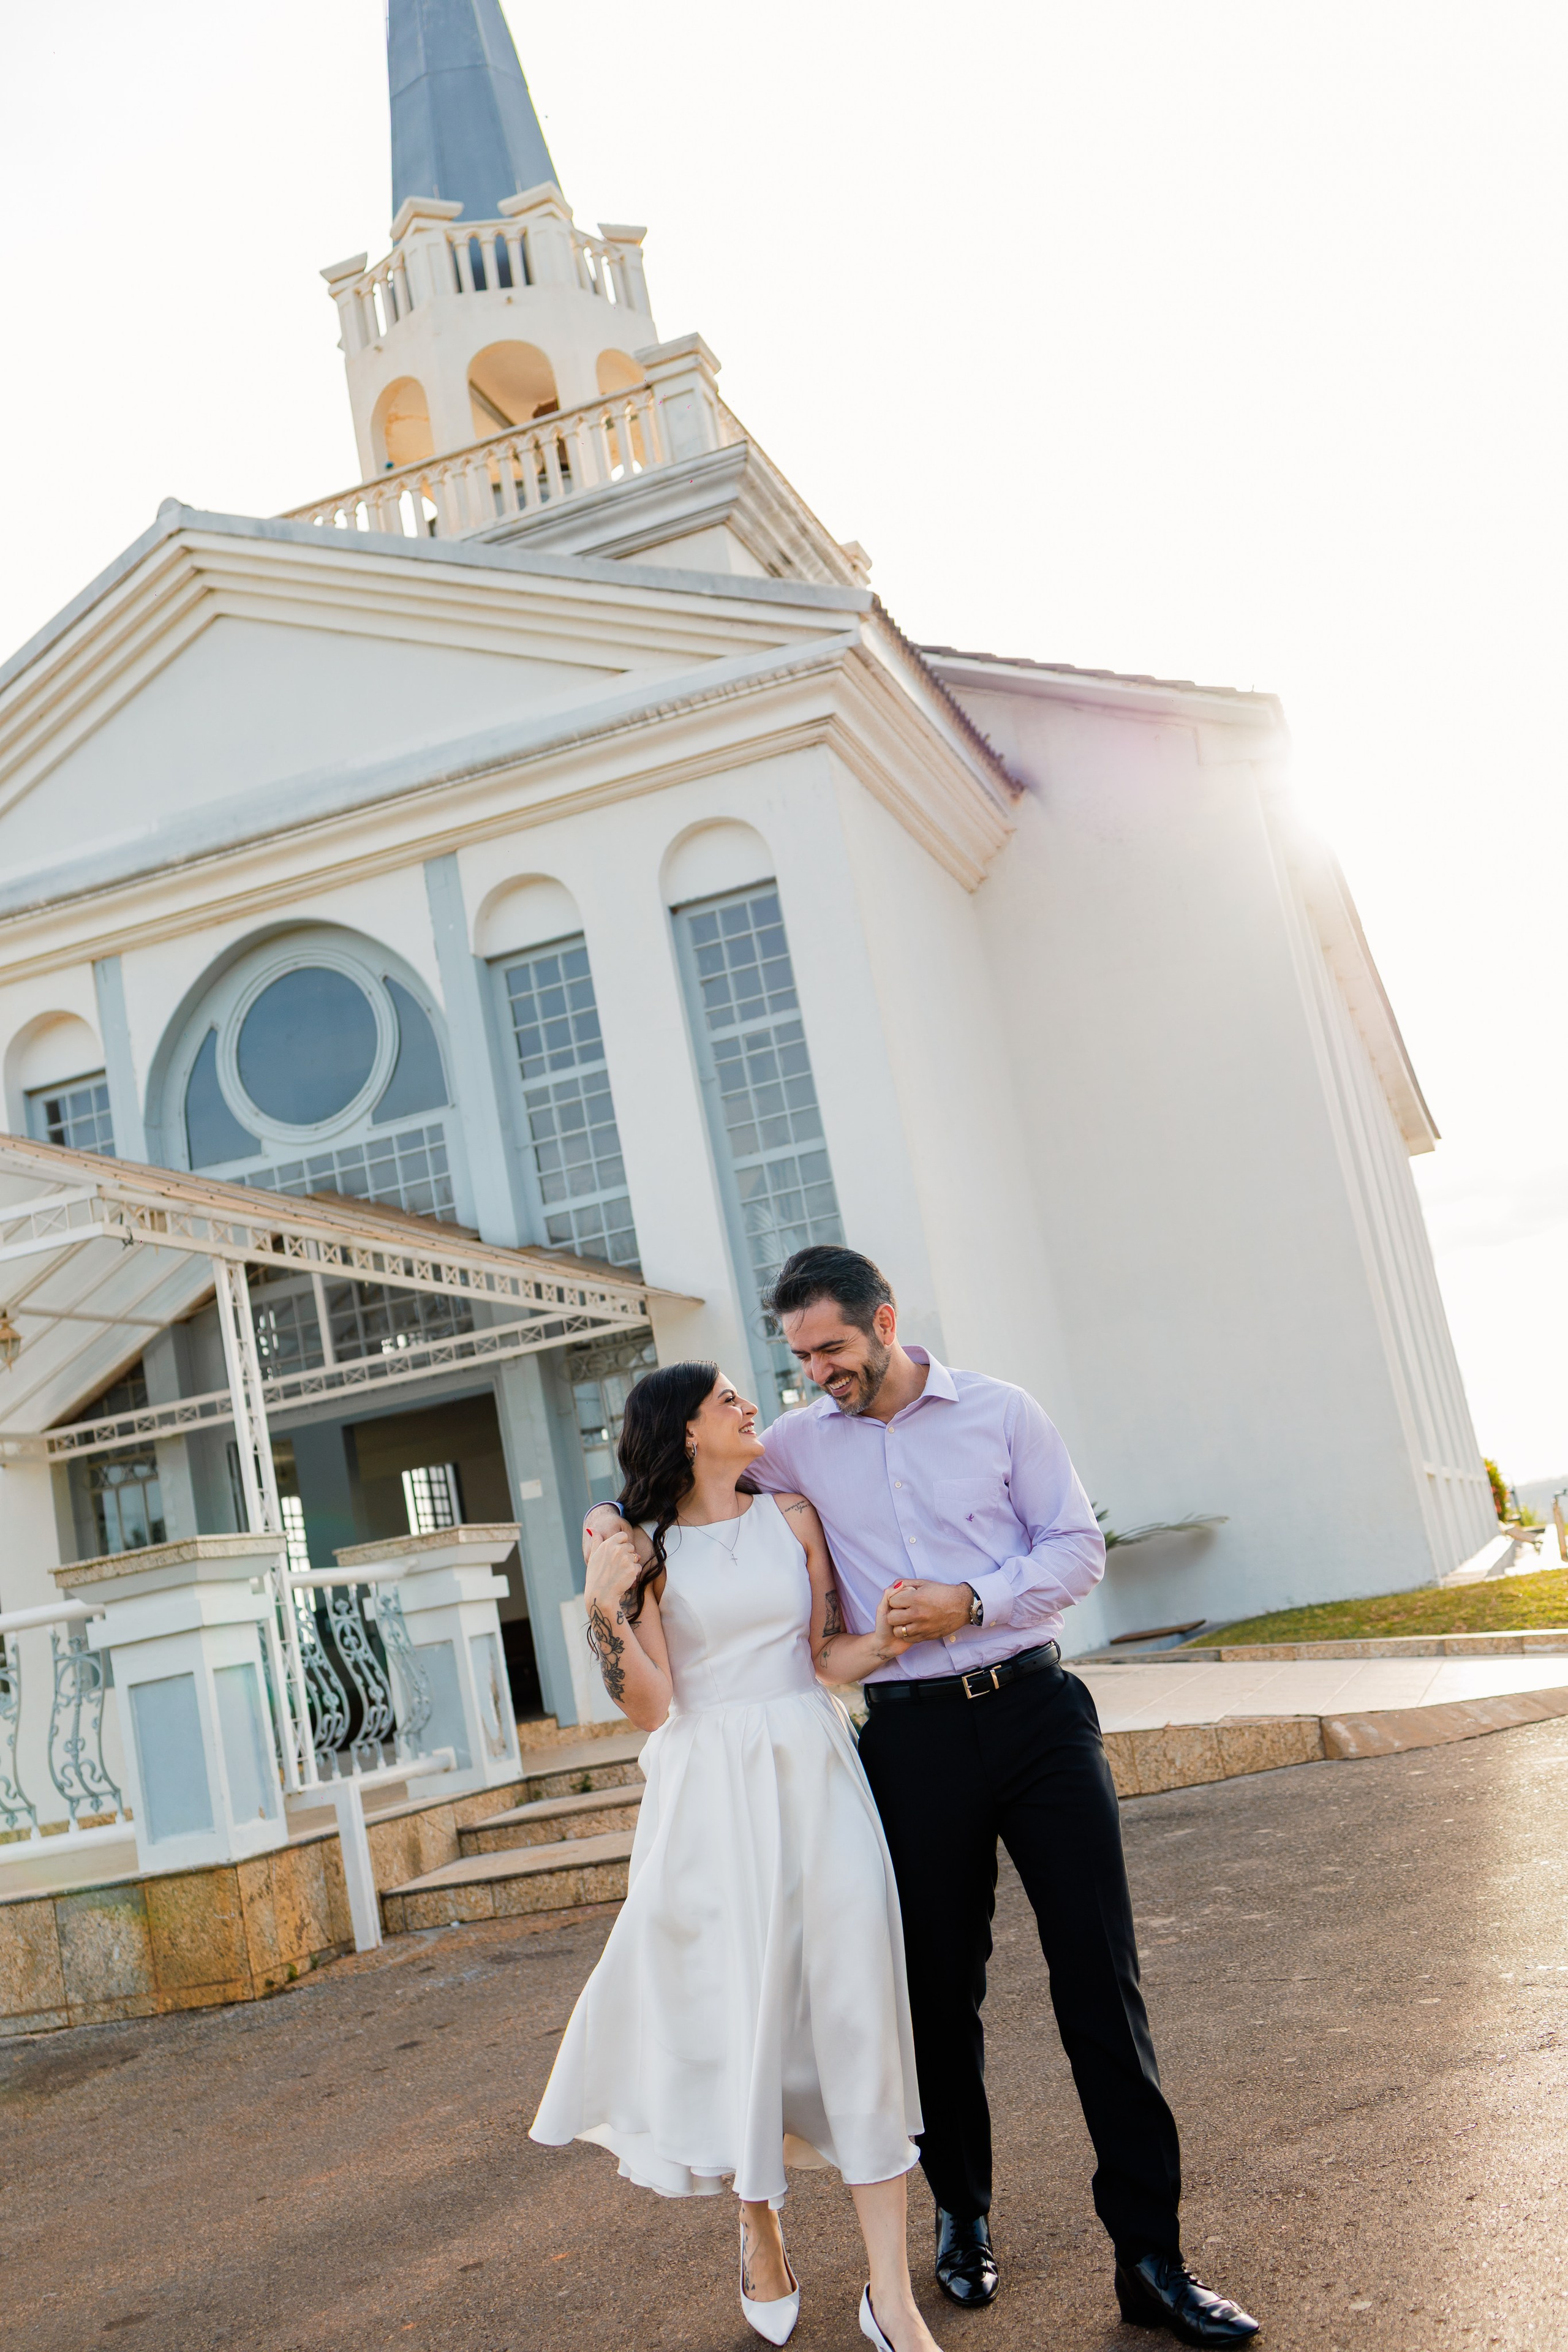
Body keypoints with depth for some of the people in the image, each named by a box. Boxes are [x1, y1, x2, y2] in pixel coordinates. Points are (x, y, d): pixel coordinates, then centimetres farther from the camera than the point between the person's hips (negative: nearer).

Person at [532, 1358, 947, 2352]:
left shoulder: (792, 1517, 8)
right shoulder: (644, 1550, 0)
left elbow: (828, 1654, 7)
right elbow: (652, 1708, -6)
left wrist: (881, 1642, -12)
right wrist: (607, 1607, -18)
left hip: (813, 1775, 2)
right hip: (710, 1793, -2)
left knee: (855, 2003, -2)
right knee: (737, 2009, 5)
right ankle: (762, 2231, 33)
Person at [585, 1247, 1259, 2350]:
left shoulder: (1000, 1411, 1)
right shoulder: (799, 1444, 7)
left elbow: (1078, 1546, 1)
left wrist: (974, 1602, -13)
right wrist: (624, 1514, 1)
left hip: (1037, 1708, -1)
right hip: (913, 1732, 2)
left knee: (1101, 1972, -2)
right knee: (941, 1989, 11)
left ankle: (1151, 2257, 7)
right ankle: (962, 2215, 32)